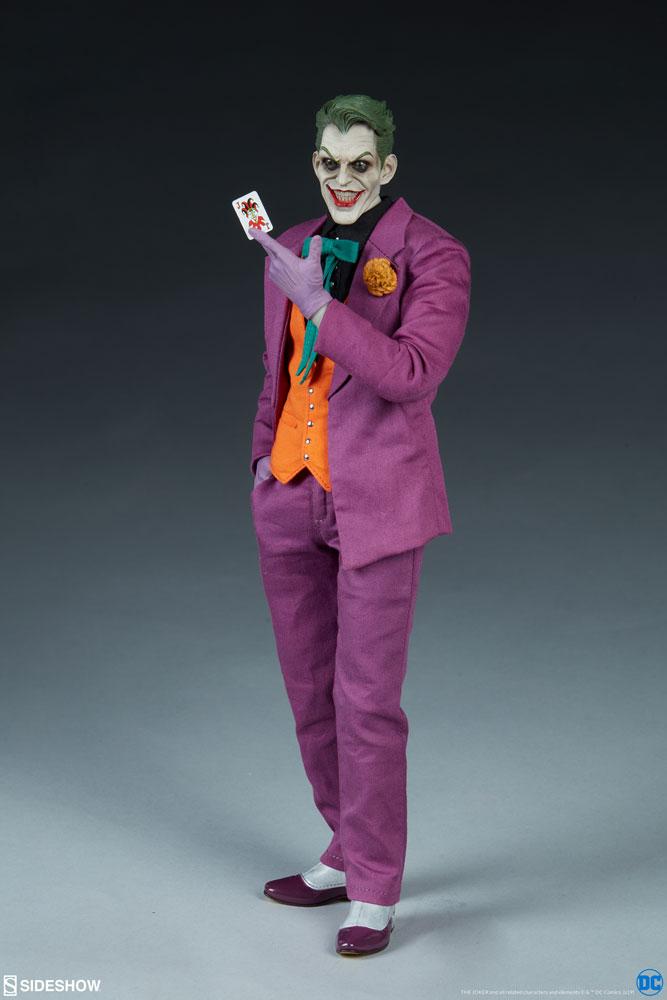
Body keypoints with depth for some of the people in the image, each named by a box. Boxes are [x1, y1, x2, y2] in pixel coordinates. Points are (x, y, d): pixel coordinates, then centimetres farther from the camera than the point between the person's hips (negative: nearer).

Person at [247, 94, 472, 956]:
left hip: (377, 497, -6)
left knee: (366, 699, -3)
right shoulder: (292, 249, 10)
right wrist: (266, 451, 8)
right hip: (292, 495, 6)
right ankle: (348, 853, 30)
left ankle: (375, 894, 9)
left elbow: (414, 373, -20)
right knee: (310, 690, 13)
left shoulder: (433, 256, -8)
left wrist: (318, 305, -24)